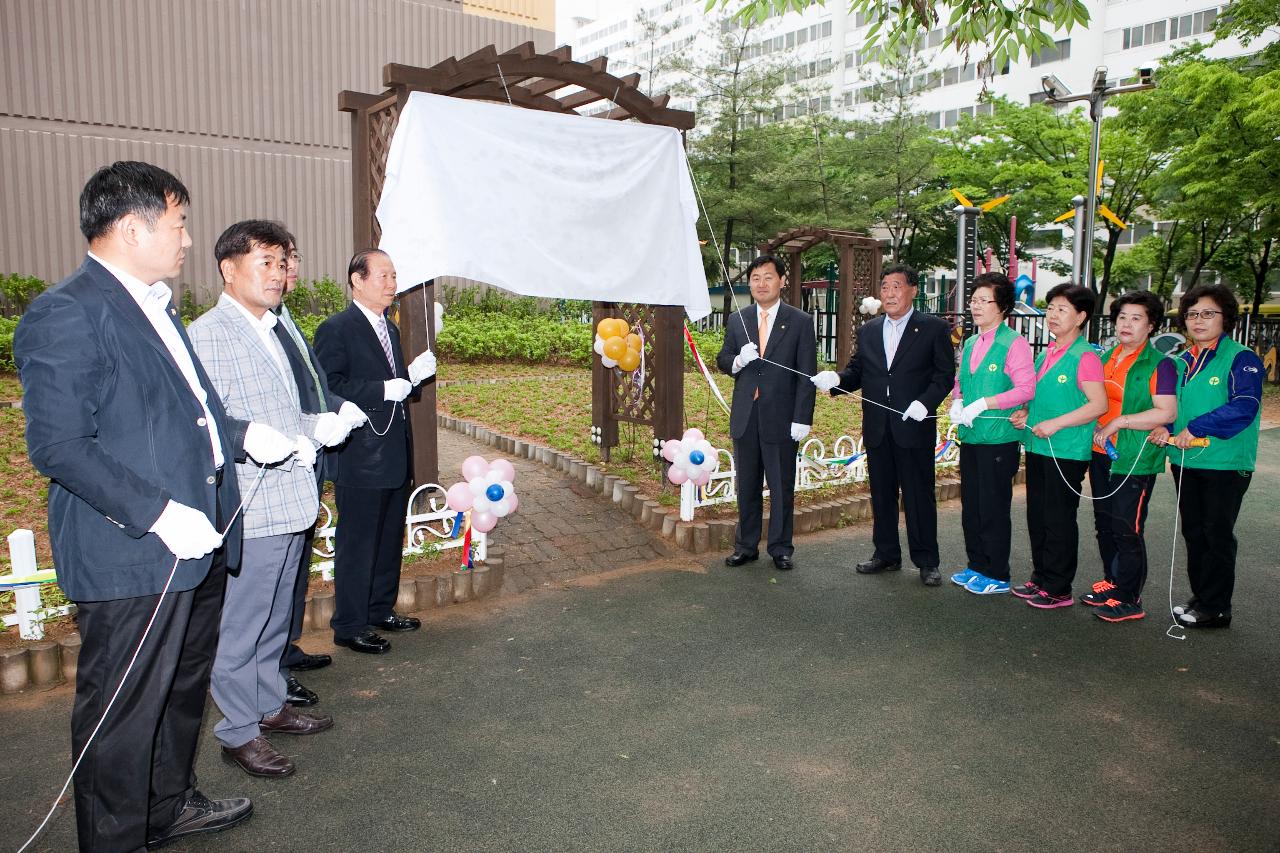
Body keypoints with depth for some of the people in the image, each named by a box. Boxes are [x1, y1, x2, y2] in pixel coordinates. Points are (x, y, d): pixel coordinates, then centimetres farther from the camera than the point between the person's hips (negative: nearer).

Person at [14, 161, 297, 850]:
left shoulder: (156, 306, 15)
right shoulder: (66, 314, -16)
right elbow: (57, 445, -21)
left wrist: (239, 434, 8)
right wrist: (158, 513, -25)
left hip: (197, 542, 10)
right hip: (130, 557, -10)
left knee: (184, 689, 24)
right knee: (123, 711, 6)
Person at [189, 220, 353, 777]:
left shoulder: (269, 331, 15)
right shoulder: (209, 335, -13)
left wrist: (320, 426, 3)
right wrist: (284, 448, -23)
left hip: (289, 505, 9)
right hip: (249, 511, -9)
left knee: (274, 619, 21)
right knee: (240, 627, 4)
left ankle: (269, 706, 36)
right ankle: (238, 733, 18)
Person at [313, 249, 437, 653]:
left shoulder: (390, 329, 15)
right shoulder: (336, 329, -11)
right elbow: (330, 387, -21)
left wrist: (412, 375, 3)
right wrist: (384, 390, -23)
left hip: (395, 458, 9)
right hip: (360, 459, -9)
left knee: (390, 539, 18)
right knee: (357, 544, 1)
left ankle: (381, 610, 32)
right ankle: (349, 626, 13)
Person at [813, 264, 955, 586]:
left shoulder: (934, 329, 0)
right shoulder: (868, 331, 14)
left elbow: (945, 374, -4)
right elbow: (856, 371, 10)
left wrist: (925, 402, -19)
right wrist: (835, 378, -10)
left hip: (914, 426, -5)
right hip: (877, 429, 5)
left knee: (919, 496, 1)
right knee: (881, 495, 13)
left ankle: (926, 562, 11)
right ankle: (886, 554, 25)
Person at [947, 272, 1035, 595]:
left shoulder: (1014, 343, -11)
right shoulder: (970, 343, 13)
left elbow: (1026, 388, -18)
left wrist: (983, 404, -23)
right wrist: (957, 403, 1)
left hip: (998, 439, -8)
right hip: (969, 437, 8)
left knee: (994, 509, 1)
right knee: (970, 506, 15)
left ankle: (997, 576, 13)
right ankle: (977, 566, 29)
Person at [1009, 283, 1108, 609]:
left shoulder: (1085, 357, -13)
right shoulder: (1046, 355, 12)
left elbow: (1099, 404, -19)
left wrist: (1056, 424, -22)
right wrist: (1025, 413, 5)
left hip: (1067, 451, -8)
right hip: (1037, 447, 8)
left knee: (1059, 520, 1)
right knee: (1037, 516, 15)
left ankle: (1058, 589, 12)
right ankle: (1041, 578, 28)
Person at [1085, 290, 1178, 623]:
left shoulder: (1158, 365, -10)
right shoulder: (1106, 357, 11)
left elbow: (1167, 412, -19)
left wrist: (1119, 422, -20)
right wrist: (1097, 427, 6)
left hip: (1135, 459, -7)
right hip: (1101, 454, 7)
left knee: (1127, 530, -3)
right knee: (1105, 525, 16)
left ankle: (1129, 600, 7)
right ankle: (1111, 582, 31)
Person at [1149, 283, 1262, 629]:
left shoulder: (1241, 358, -10)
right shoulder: (1183, 362, 11)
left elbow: (1244, 407, -23)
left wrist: (1195, 428, -24)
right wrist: (1166, 427, -2)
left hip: (1225, 464, -7)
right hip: (1185, 461, 7)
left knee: (1217, 535, 2)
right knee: (1193, 533, 14)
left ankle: (1216, 608, 12)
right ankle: (1200, 597, 27)